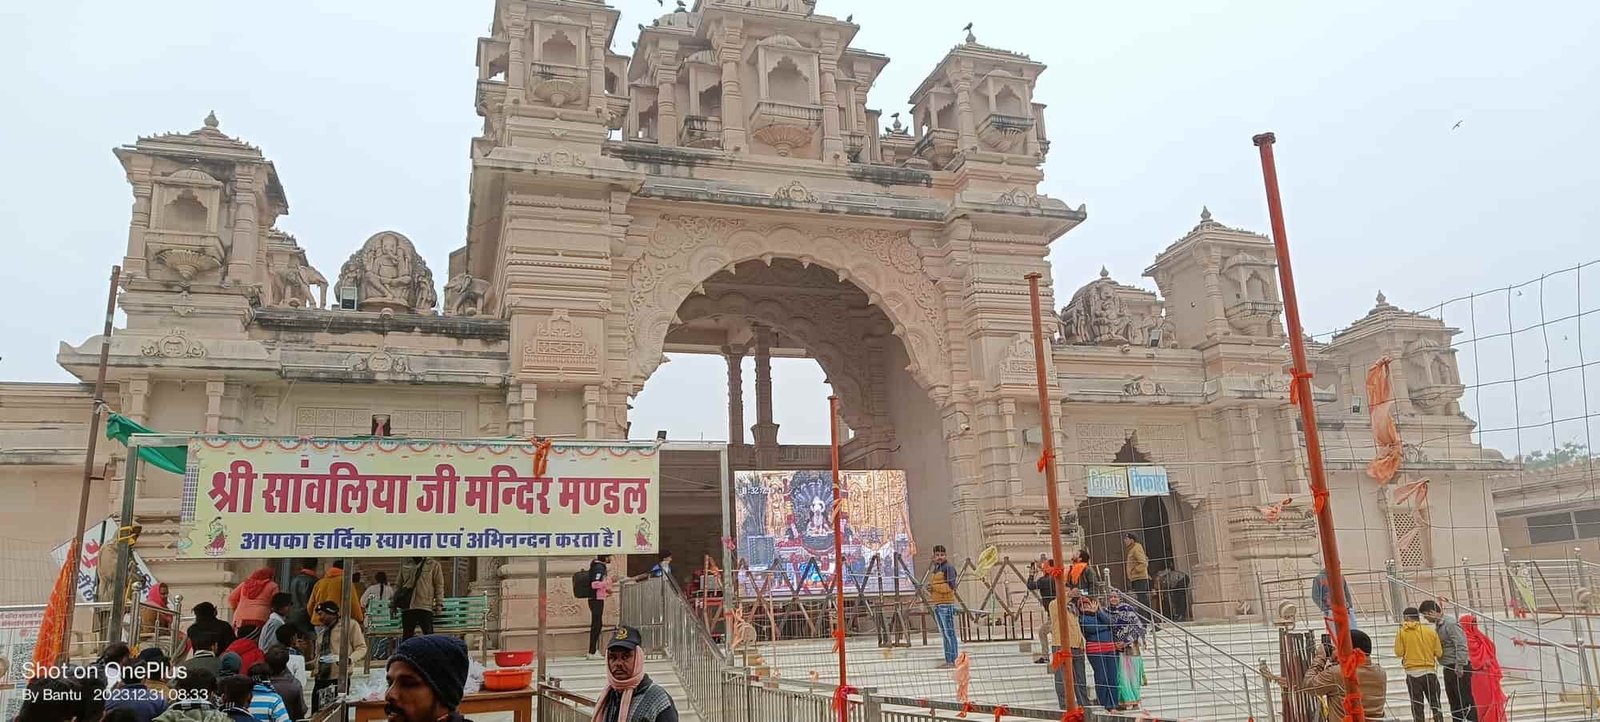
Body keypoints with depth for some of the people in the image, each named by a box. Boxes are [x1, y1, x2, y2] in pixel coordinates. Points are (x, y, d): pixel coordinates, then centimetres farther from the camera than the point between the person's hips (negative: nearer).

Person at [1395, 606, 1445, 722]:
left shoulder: (1402, 632, -6)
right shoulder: (1431, 631, 0)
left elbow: (1399, 652, -7)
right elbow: (1439, 652, 0)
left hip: (1412, 673, -2)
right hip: (1430, 671, 2)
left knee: (1417, 706, 5)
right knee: (1435, 704, 12)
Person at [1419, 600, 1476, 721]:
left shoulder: (1450, 623, -14)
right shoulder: (1438, 626, 14)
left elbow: (1461, 645, -21)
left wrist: (1460, 666, -24)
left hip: (1459, 668, -9)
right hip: (1448, 668, 9)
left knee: (1465, 701, -7)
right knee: (1454, 702, 13)